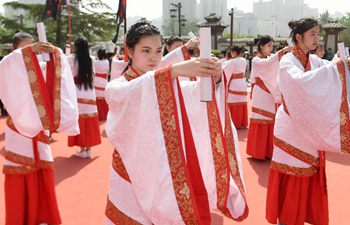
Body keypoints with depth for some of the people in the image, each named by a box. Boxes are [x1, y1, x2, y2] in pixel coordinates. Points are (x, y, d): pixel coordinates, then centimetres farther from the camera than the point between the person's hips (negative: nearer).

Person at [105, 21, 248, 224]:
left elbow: (195, 93, -16)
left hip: (166, 175, 3)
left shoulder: (168, 84, 4)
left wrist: (214, 77, -37)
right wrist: (174, 70, -47)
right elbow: (130, 93, -34)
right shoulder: (117, 87, -9)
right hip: (133, 178, -3)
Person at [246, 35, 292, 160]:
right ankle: (257, 152, 4)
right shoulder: (256, 60, -7)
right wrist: (282, 51, -31)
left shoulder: (272, 58, 13)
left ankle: (268, 151, 16)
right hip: (261, 95, -6)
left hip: (271, 95, 6)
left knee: (271, 123, 7)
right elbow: (267, 63, -28)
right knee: (260, 123, -5)